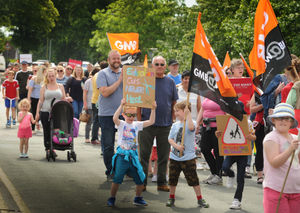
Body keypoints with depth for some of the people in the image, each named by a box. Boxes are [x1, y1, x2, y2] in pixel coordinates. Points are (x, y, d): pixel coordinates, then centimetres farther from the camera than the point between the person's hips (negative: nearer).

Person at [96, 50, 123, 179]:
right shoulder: (103, 74, -1)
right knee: (108, 146, 2)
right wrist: (119, 80, -11)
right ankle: (110, 172, 13)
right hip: (107, 114, -3)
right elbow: (105, 92, -14)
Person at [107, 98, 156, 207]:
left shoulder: (137, 125, 7)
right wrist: (121, 105, -34)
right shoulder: (121, 124, -3)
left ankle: (138, 198, 23)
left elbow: (151, 121, 1)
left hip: (133, 155, 4)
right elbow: (115, 118, -24)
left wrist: (153, 109, -12)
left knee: (140, 178, 5)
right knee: (117, 179, -1)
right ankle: (112, 198, 13)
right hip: (122, 155, -4)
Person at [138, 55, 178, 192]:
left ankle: (162, 183, 16)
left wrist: (173, 121, 4)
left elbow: (174, 104, 11)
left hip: (165, 124, 2)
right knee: (144, 154, 2)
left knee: (164, 156, 7)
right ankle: (142, 182, 10)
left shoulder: (170, 82, 7)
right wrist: (139, 120, -5)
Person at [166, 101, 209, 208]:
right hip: (174, 157, 5)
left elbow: (191, 127, -32)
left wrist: (188, 114, -28)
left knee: (193, 179, -1)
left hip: (188, 158, -5)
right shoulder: (175, 125, 8)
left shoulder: (191, 122, -7)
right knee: (172, 179, 11)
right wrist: (176, 146, -13)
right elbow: (170, 139, 5)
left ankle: (200, 199, 9)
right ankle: (171, 198, 26)